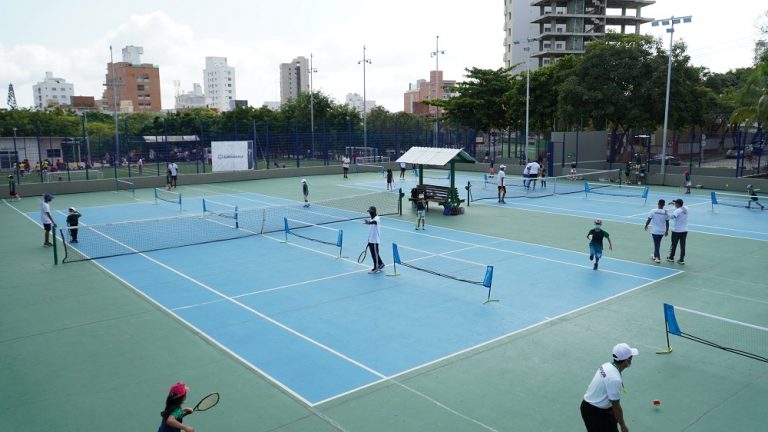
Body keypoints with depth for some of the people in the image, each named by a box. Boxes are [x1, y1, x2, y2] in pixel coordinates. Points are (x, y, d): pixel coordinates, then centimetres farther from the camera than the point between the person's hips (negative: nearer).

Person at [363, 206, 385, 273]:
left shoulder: (377, 218, -16)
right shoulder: (371, 219, 10)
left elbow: (373, 222, -42)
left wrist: (368, 222, -64)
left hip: (375, 240, -8)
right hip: (371, 240, 8)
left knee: (375, 254, 0)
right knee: (373, 254, 16)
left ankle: (376, 268, 11)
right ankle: (381, 264, 31)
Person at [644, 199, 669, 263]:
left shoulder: (653, 211, -11)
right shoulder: (665, 212, -4)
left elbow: (649, 219, -7)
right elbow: (667, 222, 0)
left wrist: (646, 226, 11)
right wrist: (667, 231, 11)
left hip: (655, 231, -3)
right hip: (662, 231, 3)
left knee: (656, 244, 4)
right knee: (658, 243, 19)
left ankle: (658, 258, -2)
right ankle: (655, 256, 34)